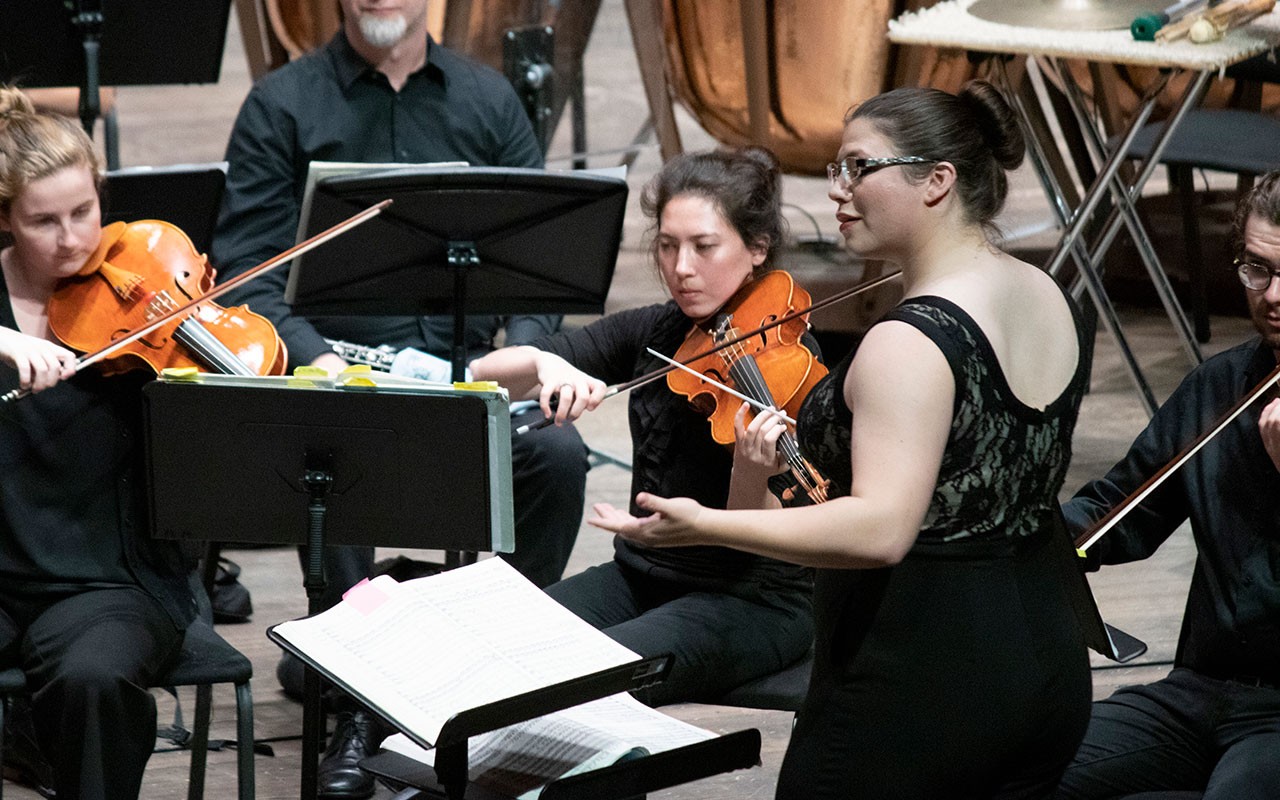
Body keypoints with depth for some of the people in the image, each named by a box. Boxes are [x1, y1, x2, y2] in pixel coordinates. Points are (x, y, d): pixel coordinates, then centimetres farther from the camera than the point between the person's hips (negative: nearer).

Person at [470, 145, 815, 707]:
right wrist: (542, 365, -21)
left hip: (753, 599, -6)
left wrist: (754, 453, -41)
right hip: (641, 573, 6)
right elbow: (487, 374, 1)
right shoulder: (653, 334, 4)